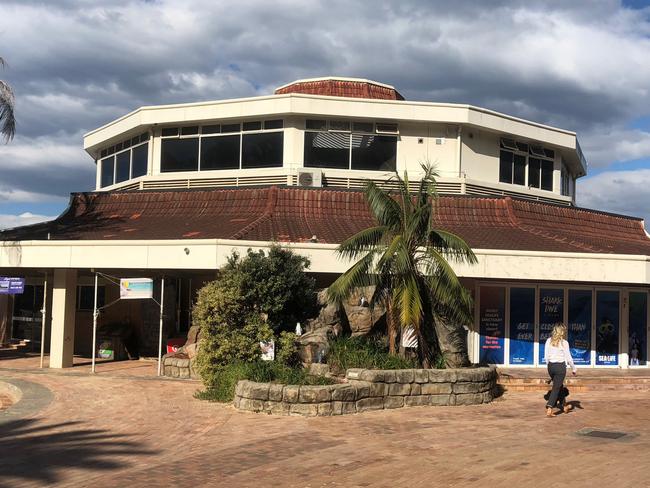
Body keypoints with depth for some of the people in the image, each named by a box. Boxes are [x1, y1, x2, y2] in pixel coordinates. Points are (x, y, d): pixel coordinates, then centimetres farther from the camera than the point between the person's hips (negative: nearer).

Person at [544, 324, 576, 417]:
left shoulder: (549, 341, 1)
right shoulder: (564, 343, -10)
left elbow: (546, 356, 6)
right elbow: (568, 358, -7)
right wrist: (574, 369, 6)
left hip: (551, 366, 5)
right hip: (560, 366, -5)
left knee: (559, 386, 23)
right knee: (556, 388, -1)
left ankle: (563, 406, 37)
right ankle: (549, 409, -12)